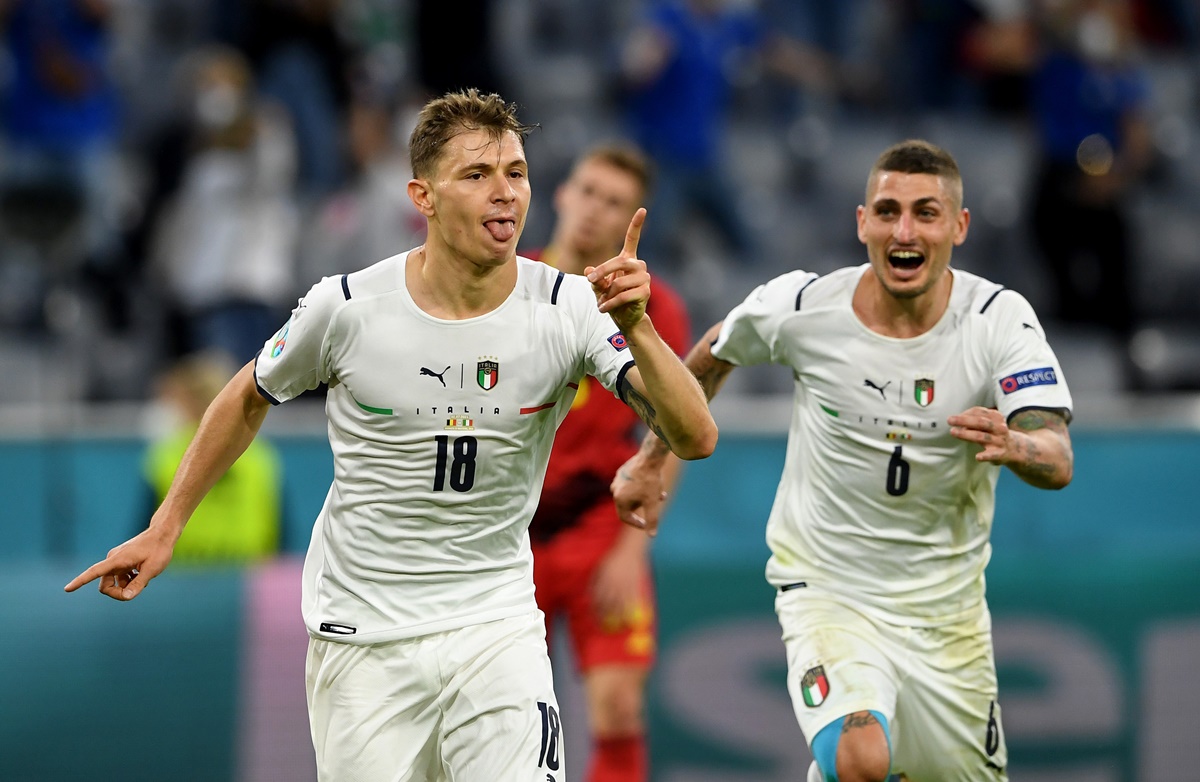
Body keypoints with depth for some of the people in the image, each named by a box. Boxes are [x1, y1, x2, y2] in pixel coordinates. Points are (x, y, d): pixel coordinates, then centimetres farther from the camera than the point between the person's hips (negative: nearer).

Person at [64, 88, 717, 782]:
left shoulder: (570, 309, -11)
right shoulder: (348, 308, -11)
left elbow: (696, 438, -17)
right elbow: (250, 398, 9)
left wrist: (635, 328, -33)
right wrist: (165, 528, 10)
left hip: (496, 625, 0)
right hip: (362, 638, 0)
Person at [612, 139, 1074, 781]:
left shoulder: (1001, 320, -13)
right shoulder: (801, 307, -12)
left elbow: (1058, 462, -25)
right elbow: (712, 357, 11)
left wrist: (1012, 445, -48)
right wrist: (650, 460, 19)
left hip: (944, 603, 3)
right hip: (825, 590, -2)